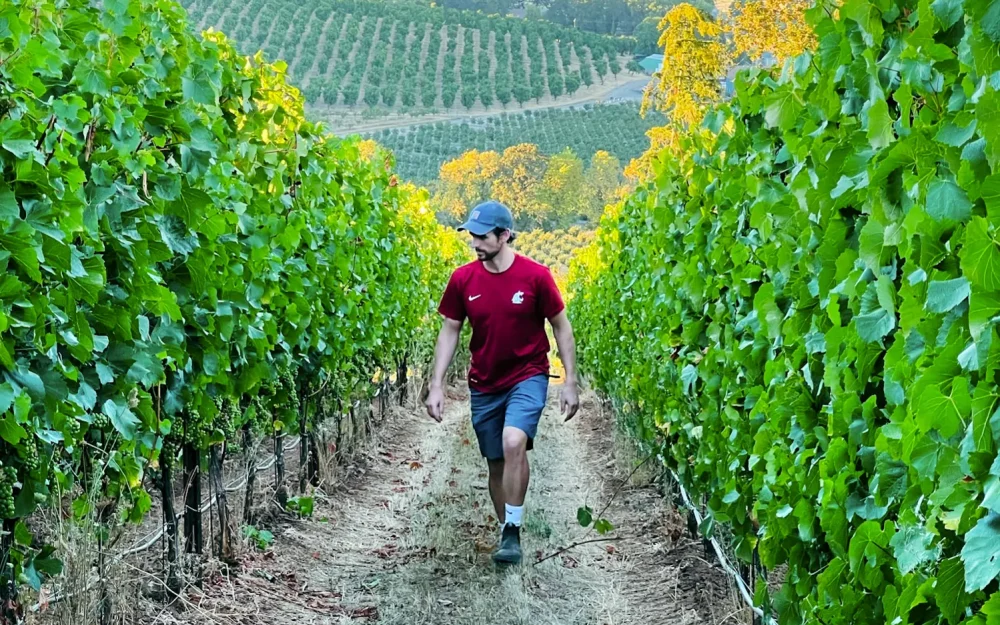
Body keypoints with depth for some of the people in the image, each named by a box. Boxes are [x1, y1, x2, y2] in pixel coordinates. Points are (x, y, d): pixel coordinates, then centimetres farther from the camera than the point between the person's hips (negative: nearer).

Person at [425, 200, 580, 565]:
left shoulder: (535, 275, -12)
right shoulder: (463, 279, -4)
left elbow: (561, 328, -3)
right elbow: (449, 332, 5)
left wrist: (570, 382, -5)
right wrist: (436, 385, -2)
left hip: (528, 378, -4)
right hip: (484, 385, 4)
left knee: (514, 443, -27)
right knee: (496, 463, 9)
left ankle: (513, 532, -16)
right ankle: (507, 535, 26)